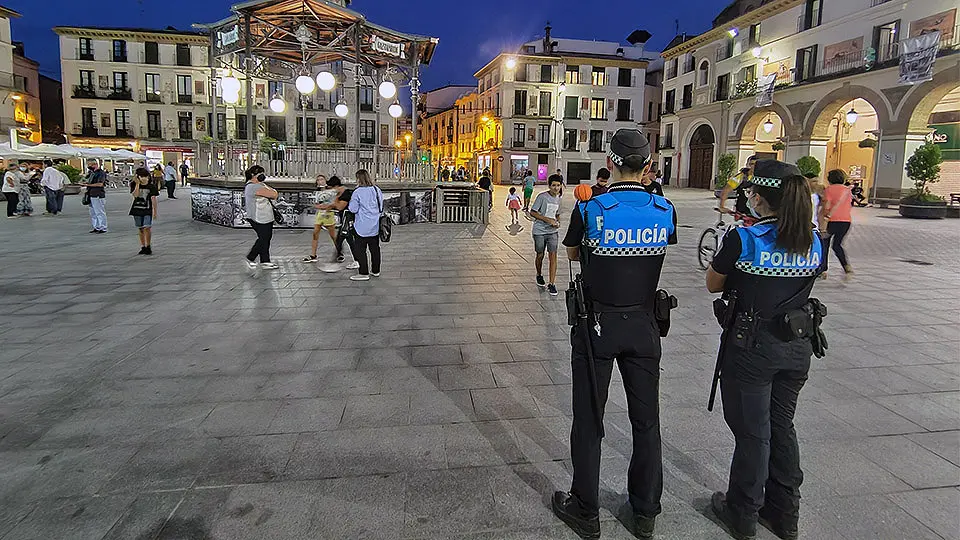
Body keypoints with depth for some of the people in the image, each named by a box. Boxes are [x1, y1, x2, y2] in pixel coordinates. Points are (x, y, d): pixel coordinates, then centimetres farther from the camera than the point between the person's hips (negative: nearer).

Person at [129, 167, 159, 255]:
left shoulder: (151, 186, -1)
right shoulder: (134, 185, 2)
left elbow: (153, 199, 1)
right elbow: (135, 195, -15)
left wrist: (155, 212, -1)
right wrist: (137, 184, -17)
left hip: (147, 210, -2)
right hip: (137, 209, 2)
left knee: (147, 228, -11)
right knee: (140, 228, 9)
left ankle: (148, 247, 0)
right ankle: (143, 247, 17)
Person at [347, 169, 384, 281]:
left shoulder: (358, 192, -14)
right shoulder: (377, 190, 5)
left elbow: (353, 209, -12)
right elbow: (381, 207, 14)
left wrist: (351, 202, 5)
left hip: (362, 227, -6)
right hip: (376, 226, 6)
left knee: (360, 250, 1)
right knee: (375, 248, 13)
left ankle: (364, 273, 1)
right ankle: (375, 270, 22)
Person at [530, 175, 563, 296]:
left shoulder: (558, 198, 9)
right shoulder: (542, 197, -10)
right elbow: (532, 212, -12)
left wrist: (558, 222, 2)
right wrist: (547, 220, -19)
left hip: (553, 231, 4)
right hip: (539, 231, -4)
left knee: (553, 255, -7)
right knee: (540, 255, 10)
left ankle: (552, 284, -4)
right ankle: (539, 276, 37)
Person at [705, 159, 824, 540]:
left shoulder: (743, 239, -18)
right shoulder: (814, 242, 0)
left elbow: (714, 285, -5)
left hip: (752, 347, -5)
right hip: (798, 347, 6)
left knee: (752, 433, 9)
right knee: (782, 427, 20)